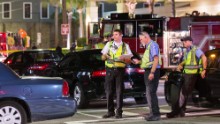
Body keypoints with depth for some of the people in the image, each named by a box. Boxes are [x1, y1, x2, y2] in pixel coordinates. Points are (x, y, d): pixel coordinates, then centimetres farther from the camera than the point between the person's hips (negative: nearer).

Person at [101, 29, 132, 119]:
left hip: (120, 70, -1)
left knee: (119, 91, -4)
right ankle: (110, 111, 8)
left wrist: (124, 58, -14)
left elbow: (129, 60, 7)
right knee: (109, 91, 0)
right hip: (109, 69, 1)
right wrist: (105, 56, -11)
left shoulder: (125, 46, 10)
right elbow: (103, 57, 12)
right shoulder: (109, 44, 14)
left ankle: (119, 112, 1)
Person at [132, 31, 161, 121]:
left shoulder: (153, 45, -11)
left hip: (152, 71, -10)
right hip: (148, 71, 10)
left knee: (151, 93, -11)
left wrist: (152, 72, -25)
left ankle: (155, 114, -8)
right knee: (149, 93, 13)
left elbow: (156, 59, -20)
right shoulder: (148, 46, 19)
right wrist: (139, 62, 15)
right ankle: (153, 113, 20)